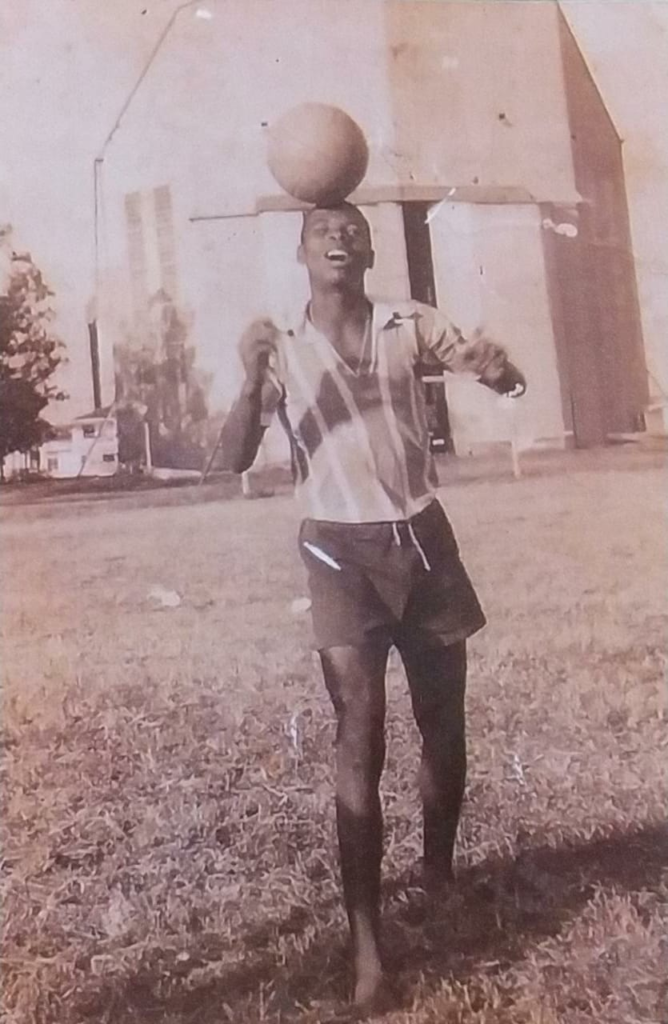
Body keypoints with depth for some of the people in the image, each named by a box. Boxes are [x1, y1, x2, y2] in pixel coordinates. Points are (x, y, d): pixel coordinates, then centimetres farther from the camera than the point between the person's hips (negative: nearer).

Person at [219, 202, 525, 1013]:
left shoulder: (411, 325, 5)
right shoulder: (283, 352, 2)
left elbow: (510, 382, 1)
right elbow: (235, 460, -6)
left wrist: (495, 363, -23)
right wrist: (252, 383, -24)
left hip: (423, 538, 3)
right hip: (341, 552, -2)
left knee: (443, 722, 12)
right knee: (360, 740, -9)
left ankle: (439, 875, 35)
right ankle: (366, 945, -4)